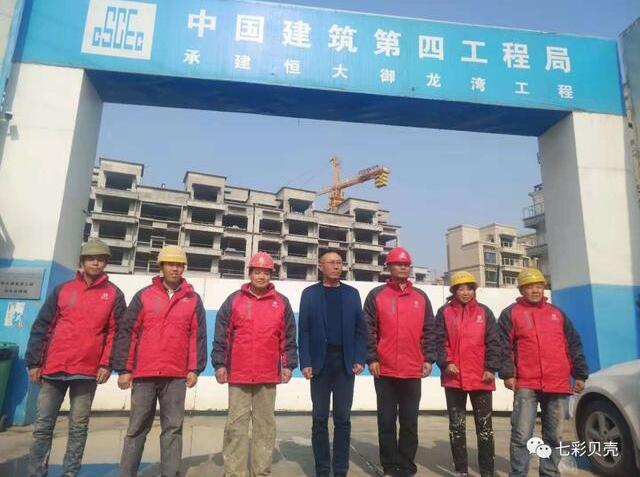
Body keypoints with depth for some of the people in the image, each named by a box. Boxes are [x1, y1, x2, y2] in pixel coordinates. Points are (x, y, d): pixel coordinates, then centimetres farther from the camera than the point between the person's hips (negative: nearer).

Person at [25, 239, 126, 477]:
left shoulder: (114, 294, 5)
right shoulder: (62, 289, 9)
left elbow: (116, 332, 2)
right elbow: (42, 327, 9)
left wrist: (107, 364, -6)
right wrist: (34, 362, 4)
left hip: (88, 371, -1)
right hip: (54, 368, 2)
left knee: (78, 428, 6)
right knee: (43, 426, 7)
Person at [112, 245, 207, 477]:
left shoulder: (193, 300, 7)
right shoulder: (143, 296, 5)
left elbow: (198, 336, 5)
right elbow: (127, 333, 4)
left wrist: (194, 369, -2)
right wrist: (124, 369, -1)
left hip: (176, 376, 1)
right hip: (144, 374, 0)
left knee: (173, 428, 6)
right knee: (137, 428, 8)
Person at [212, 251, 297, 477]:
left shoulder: (282, 302, 6)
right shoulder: (234, 300, 4)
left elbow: (289, 338, 8)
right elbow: (221, 335, 3)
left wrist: (288, 365, 4)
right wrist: (219, 364, -1)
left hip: (268, 376, 1)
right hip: (238, 375, -1)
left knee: (265, 424, 9)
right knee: (236, 425, 4)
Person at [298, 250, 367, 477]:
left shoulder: (352, 293, 8)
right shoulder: (310, 293, 4)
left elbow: (360, 329, 6)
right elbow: (303, 331, 0)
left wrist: (359, 359, -4)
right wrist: (305, 362, -9)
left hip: (345, 362, 1)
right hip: (320, 361, -1)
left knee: (342, 418, 5)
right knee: (320, 418, 6)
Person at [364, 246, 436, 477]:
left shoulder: (421, 297, 10)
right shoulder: (376, 295, 1)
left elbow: (429, 331, 10)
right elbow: (368, 329, -2)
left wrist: (429, 358, 3)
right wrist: (371, 358, -8)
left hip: (413, 371, 2)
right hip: (385, 371, -2)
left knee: (410, 422, 11)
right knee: (387, 421, 8)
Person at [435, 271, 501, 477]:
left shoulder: (484, 312, 8)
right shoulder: (445, 312, 5)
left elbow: (493, 342, 4)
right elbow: (439, 341, 1)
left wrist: (491, 368, -5)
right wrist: (445, 363, -13)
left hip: (481, 377, 0)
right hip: (453, 378, 0)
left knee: (484, 425, 5)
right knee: (457, 425, 9)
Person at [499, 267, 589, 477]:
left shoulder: (557, 313, 16)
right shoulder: (511, 313, 4)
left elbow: (573, 345, 16)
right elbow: (504, 346, -3)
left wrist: (580, 374, 10)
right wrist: (507, 374, -10)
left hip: (558, 385, 4)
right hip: (526, 385, -4)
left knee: (554, 436, 12)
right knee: (522, 436, -5)